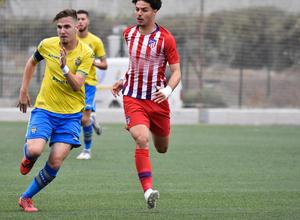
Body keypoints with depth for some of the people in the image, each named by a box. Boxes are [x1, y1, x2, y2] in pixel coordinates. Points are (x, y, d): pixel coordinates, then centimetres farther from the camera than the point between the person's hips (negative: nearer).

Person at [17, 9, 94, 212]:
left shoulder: (86, 54, -9)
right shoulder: (47, 45, -4)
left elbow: (77, 86, -18)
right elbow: (32, 62, 18)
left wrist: (64, 68, -34)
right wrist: (24, 91, 14)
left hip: (71, 114, -1)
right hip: (44, 109, 1)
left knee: (55, 163, -10)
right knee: (35, 150, -23)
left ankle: (27, 197, 9)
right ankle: (28, 158, 16)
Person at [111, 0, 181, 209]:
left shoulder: (166, 39, -9)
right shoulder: (129, 34, 3)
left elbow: (176, 72, -8)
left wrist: (168, 90, -26)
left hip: (158, 100, 0)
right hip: (133, 98, 1)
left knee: (162, 148, 13)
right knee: (142, 140, -23)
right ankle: (148, 190, -27)